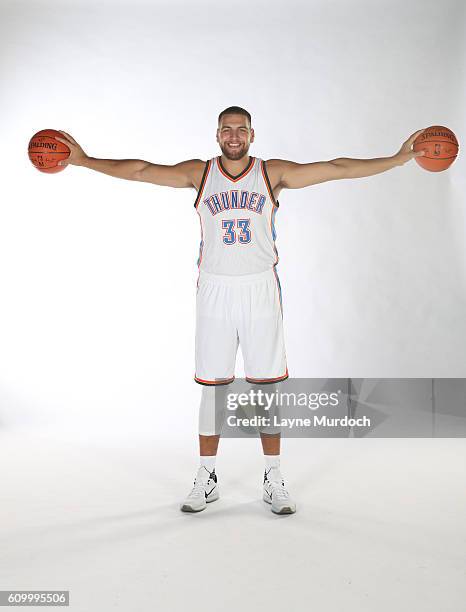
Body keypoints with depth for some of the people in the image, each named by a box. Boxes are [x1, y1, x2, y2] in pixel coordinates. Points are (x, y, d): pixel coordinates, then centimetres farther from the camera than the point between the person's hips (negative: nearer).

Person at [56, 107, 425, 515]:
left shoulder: (274, 172, 3)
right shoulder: (199, 173, 4)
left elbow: (337, 168, 0)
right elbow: (141, 170, 2)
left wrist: (398, 158, -2)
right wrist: (84, 160, -2)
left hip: (261, 290, 0)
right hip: (215, 290, 0)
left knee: (268, 384, 4)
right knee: (212, 386, 5)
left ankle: (273, 480, 18)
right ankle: (207, 479, 19)